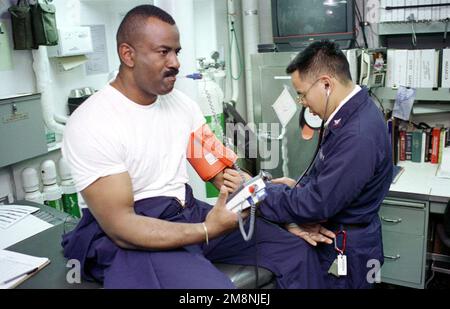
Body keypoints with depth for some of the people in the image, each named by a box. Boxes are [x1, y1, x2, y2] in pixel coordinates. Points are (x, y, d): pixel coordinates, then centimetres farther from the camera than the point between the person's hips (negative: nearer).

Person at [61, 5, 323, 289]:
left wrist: (229, 181, -15)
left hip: (189, 212, 7)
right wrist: (206, 231, -27)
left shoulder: (182, 103, 4)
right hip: (133, 238, -6)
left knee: (296, 249, 2)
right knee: (214, 286, -33)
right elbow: (120, 226, -20)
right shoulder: (90, 124, -17)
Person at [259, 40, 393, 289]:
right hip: (331, 236, 8)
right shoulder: (348, 114, 2)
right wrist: (299, 187, -3)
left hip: (344, 253, -8)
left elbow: (317, 204, -27)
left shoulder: (359, 135, -29)